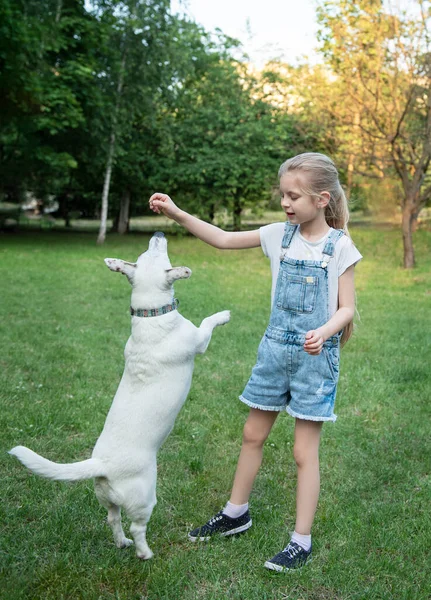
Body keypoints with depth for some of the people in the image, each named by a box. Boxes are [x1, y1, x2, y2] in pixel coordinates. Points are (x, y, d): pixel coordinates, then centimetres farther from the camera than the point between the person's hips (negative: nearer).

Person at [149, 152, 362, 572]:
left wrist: (324, 332, -28)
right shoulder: (280, 235, 1)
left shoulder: (339, 246, -9)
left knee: (304, 450, 2)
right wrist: (176, 213, -7)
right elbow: (222, 239, 2)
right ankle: (236, 513, 34)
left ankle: (301, 541, 16)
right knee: (253, 434, 15)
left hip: (316, 354, -4)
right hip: (275, 348, 5)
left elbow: (346, 308, -7)